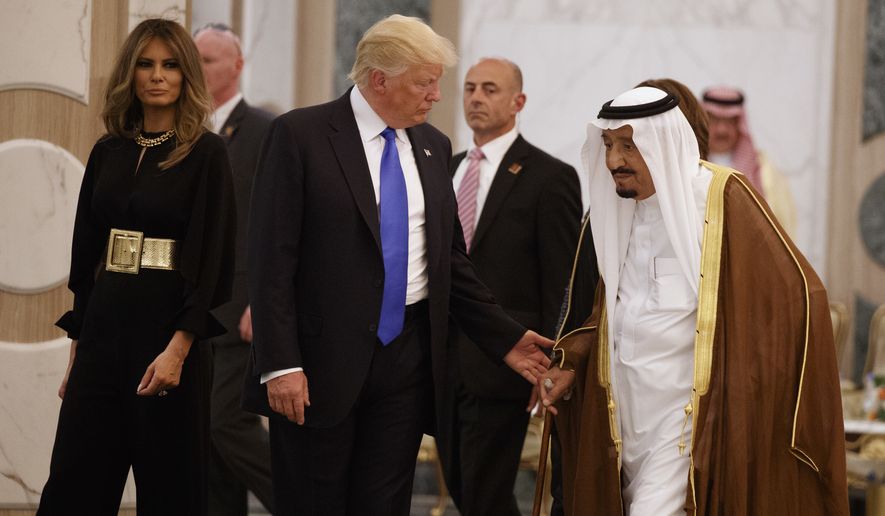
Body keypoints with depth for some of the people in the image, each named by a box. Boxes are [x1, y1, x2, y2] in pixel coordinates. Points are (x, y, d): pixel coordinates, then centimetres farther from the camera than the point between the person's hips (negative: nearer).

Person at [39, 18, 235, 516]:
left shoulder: (205, 153, -5)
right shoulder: (108, 152, 11)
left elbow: (212, 256, -12)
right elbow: (85, 254, 14)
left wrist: (177, 349, -20)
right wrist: (78, 348, 11)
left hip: (166, 321, -5)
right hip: (104, 319, 5)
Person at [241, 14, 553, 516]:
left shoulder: (434, 147, 11)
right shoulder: (301, 135, -6)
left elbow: (450, 260, 18)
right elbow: (272, 258, -10)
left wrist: (505, 338, 12)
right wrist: (280, 363, -16)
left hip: (409, 358, 5)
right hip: (322, 360, -5)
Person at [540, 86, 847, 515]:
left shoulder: (722, 198, -12)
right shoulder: (621, 206, 9)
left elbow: (797, 292, -12)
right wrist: (571, 362, 6)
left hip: (690, 415, -7)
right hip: (632, 411, 7)